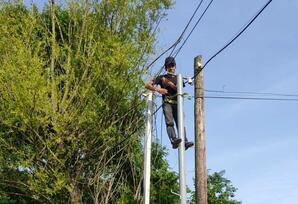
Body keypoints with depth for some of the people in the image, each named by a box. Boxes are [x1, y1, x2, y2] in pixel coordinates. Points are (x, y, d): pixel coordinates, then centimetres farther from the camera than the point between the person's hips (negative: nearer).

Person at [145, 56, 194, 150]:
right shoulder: (161, 78, 19)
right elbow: (147, 85, 13)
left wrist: (169, 83, -4)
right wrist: (157, 89, -1)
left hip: (177, 103, 2)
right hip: (167, 103, -2)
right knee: (169, 122, -21)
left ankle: (185, 142, -26)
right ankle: (173, 140, -37)